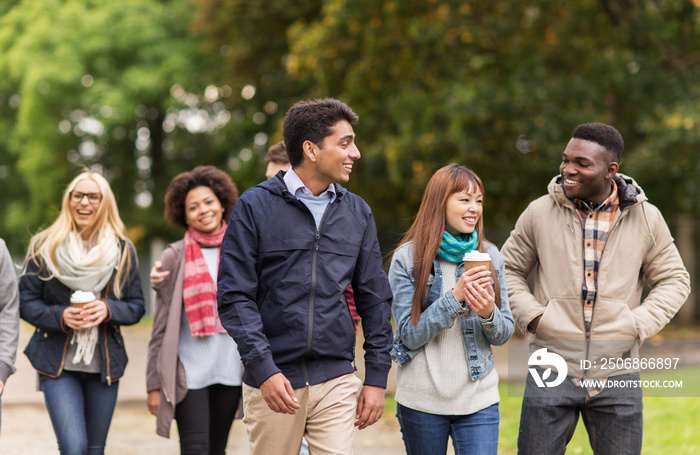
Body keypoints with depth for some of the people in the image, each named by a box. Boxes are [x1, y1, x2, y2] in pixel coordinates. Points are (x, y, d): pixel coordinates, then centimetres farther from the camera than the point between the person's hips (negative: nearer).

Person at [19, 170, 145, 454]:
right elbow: (25, 302, 1)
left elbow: (137, 306, 7)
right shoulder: (44, 247, 0)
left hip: (105, 364, 3)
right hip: (58, 364, -3)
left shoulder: (123, 250, 5)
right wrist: (60, 316, -18)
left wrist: (108, 310, -15)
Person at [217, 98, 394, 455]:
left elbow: (374, 298, 13)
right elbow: (234, 296, -6)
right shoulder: (255, 206, -2)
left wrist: (377, 376, 7)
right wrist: (263, 369, -15)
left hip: (336, 381, 3)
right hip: (273, 382, -2)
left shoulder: (357, 213, 10)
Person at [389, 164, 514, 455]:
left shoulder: (489, 256, 5)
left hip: (479, 399, 2)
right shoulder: (408, 258, -5)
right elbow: (410, 335, -10)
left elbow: (505, 333, 7)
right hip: (421, 401, -2)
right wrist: (455, 297, -20)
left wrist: (488, 313, -16)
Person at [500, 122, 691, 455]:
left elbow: (673, 280, 11)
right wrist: (531, 315, -4)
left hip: (617, 375, 1)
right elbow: (508, 269, 12)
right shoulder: (539, 213, 1)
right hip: (551, 369, 0)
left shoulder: (646, 219, 2)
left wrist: (639, 324, -4)